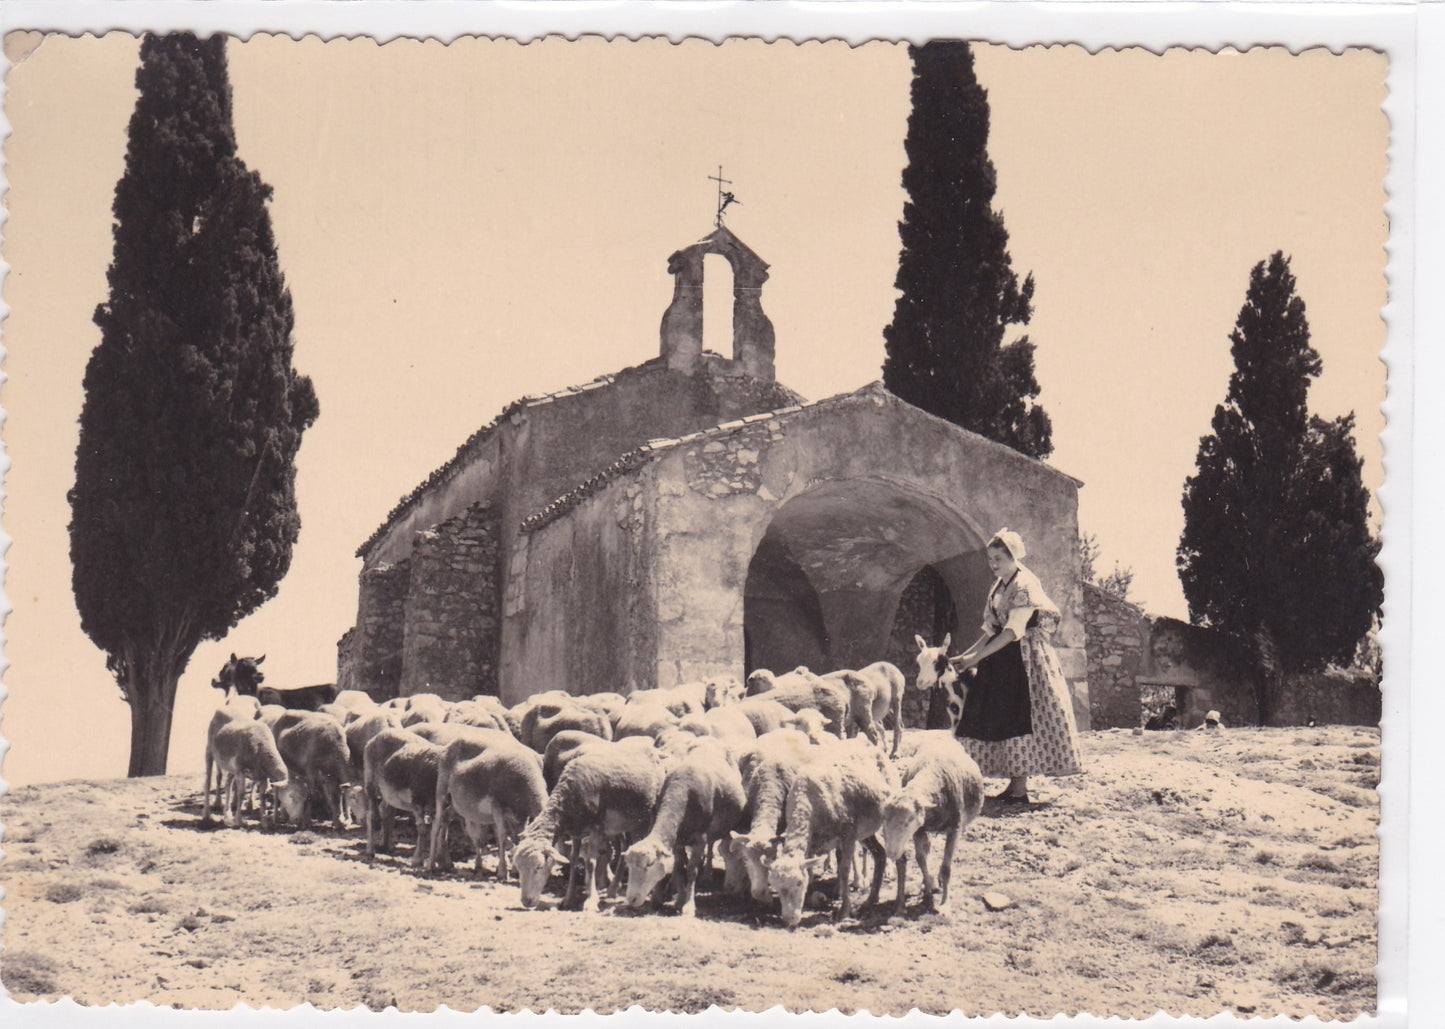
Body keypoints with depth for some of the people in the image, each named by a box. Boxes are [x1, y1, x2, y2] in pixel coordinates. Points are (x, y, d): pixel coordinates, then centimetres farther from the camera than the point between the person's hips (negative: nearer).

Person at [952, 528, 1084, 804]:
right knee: (999, 717, 4)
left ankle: (1020, 786, -9)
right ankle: (1014, 784, 6)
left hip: (1024, 659, -9)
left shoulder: (1025, 584, -12)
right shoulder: (999, 587, 15)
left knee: (1018, 717, -11)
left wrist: (977, 656, -21)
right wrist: (966, 655, 6)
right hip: (1001, 660, 9)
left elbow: (1013, 631, -19)